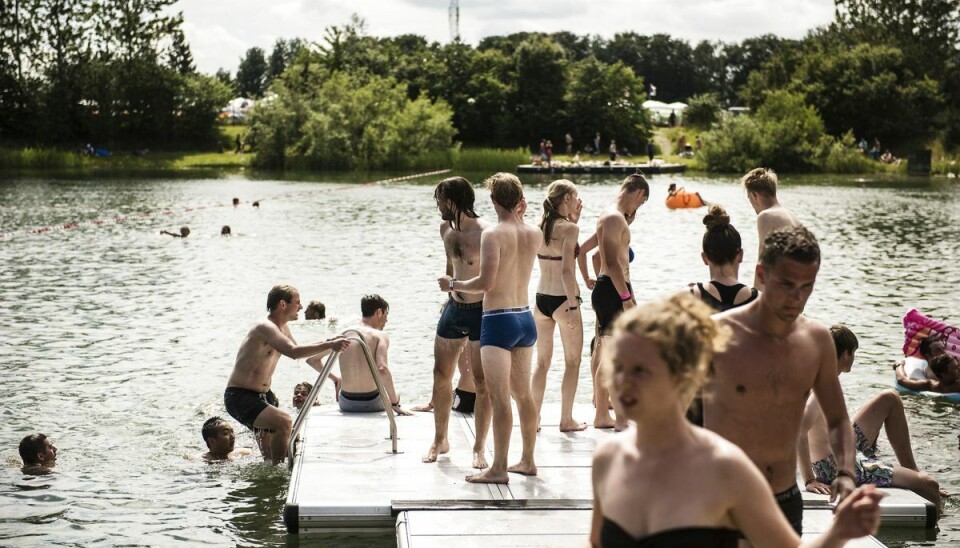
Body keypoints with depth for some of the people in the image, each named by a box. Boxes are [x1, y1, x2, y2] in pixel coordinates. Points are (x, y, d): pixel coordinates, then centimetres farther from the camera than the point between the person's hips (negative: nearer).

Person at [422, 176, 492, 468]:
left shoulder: (484, 234, -19)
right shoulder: (446, 228, 4)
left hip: (480, 312, -7)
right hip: (453, 309, 7)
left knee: (482, 383, 0)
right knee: (441, 377, 12)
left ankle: (479, 447, 11)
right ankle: (440, 440, 27)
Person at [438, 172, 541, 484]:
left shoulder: (493, 234, -14)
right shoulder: (534, 234, 6)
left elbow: (486, 282, -19)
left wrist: (452, 284, -4)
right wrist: (520, 217, 20)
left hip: (498, 321, -7)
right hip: (526, 319, 7)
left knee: (499, 398, -5)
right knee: (523, 393, 17)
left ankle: (499, 468, -3)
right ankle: (528, 461, 24)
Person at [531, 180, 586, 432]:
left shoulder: (540, 227, 5)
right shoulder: (569, 228, -14)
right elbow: (566, 271, -21)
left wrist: (573, 220, 17)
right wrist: (573, 306, -18)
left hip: (541, 298, 6)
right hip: (562, 300, -6)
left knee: (542, 361, 15)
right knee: (572, 362, 9)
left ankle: (534, 417, 16)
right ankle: (566, 420, 12)